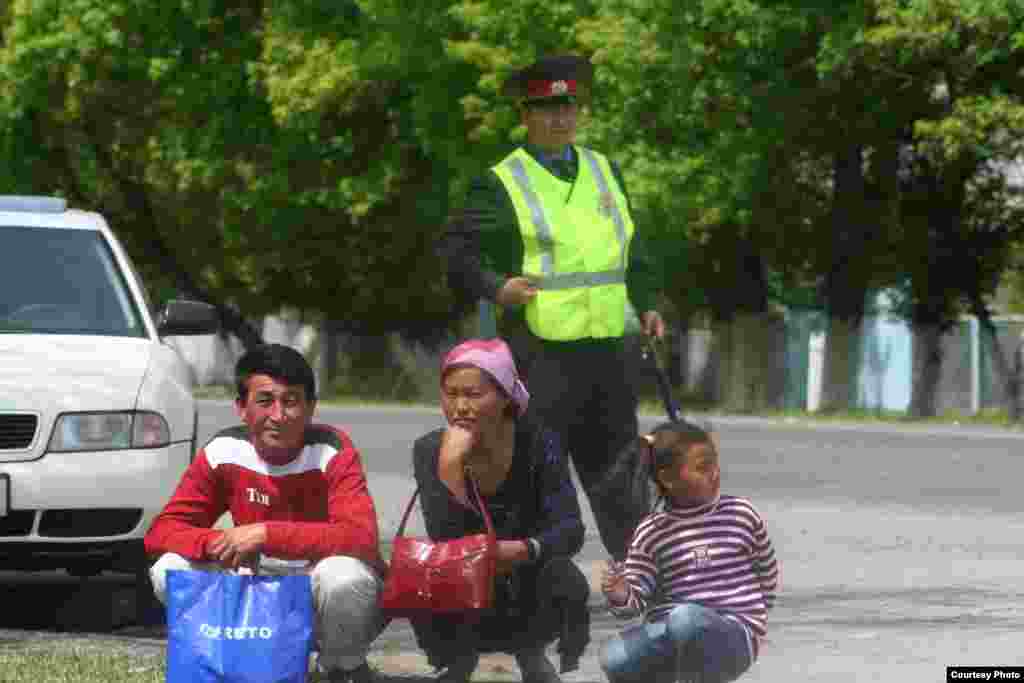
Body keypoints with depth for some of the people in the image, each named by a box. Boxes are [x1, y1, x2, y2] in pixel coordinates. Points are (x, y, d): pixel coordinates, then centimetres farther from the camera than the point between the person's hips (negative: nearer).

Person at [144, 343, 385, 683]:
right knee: (170, 571, -18)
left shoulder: (333, 452, -20)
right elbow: (162, 531, -8)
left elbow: (362, 539, -32)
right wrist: (221, 543, -29)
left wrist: (266, 534, -37)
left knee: (344, 575, -37)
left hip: (326, 598, -3)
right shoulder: (223, 452, -9)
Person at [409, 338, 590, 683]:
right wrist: (451, 463, -33)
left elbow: (570, 530, -21)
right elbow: (445, 542, -23)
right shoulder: (430, 450, -12)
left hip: (527, 599, 0)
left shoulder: (538, 443, -13)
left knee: (564, 578, -31)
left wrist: (524, 550, -41)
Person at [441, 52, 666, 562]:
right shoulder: (501, 184, -2)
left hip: (607, 349, 6)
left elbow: (633, 248, 27)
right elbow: (457, 251, -6)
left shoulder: (605, 171, 17)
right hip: (541, 352, -6)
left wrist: (645, 305, 15)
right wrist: (497, 287, -21)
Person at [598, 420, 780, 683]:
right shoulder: (651, 533, 3)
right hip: (667, 635, 3)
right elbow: (636, 599, 0)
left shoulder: (741, 515, 4)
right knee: (614, 659, -27)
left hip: (734, 636, -3)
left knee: (687, 619, -38)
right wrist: (619, 595, -22)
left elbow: (768, 573, 19)